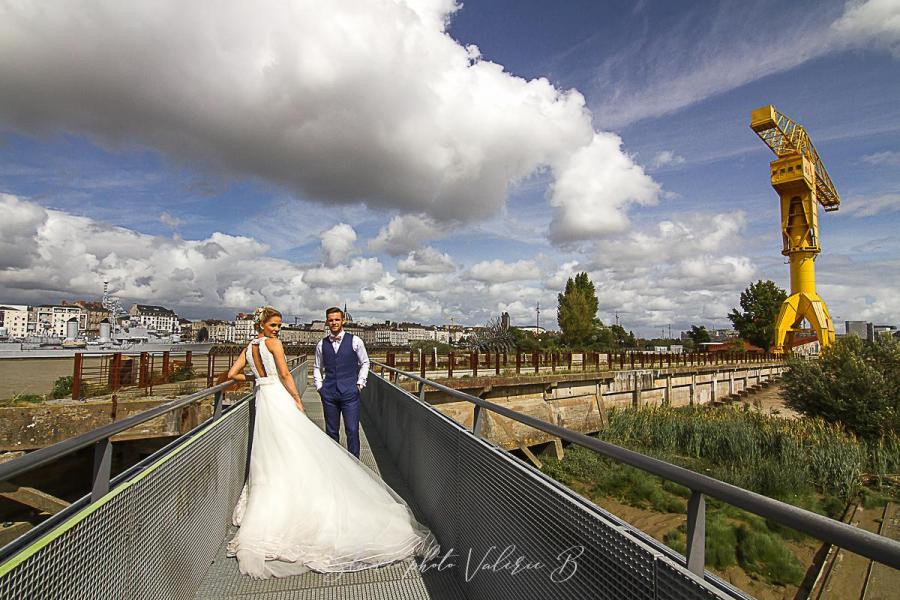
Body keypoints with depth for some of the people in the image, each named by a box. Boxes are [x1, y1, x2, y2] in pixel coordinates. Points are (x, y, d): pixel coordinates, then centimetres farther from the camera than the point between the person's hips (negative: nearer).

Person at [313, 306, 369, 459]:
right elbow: (317, 367, 17)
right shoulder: (322, 344, 6)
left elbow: (365, 363, 6)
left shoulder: (355, 341, -2)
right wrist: (319, 386, 8)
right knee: (331, 431, 11)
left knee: (352, 431, -3)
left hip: (350, 392, -2)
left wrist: (360, 383, 1)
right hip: (328, 393, 3)